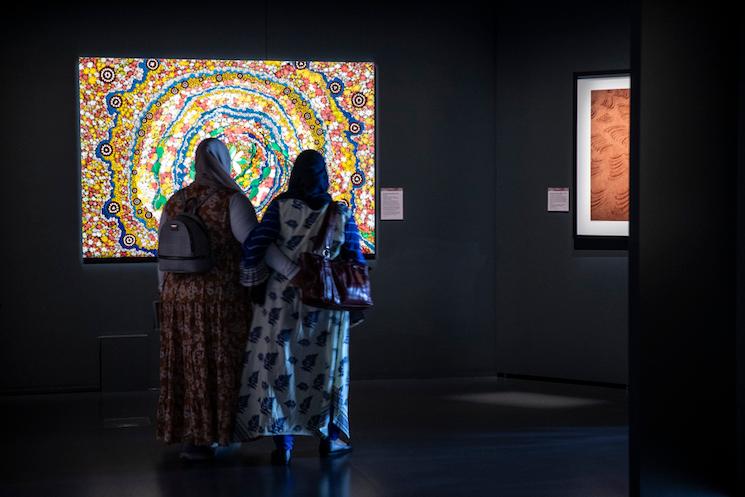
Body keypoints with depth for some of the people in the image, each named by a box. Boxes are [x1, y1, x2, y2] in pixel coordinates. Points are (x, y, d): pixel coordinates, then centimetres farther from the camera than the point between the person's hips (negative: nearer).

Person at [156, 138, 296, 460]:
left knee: (187, 365, 11)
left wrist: (165, 295, 18)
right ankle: (219, 433, 12)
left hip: (180, 297, 5)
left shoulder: (174, 202, 6)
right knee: (221, 365, 6)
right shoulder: (232, 200, -10)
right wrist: (294, 271, -25)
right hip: (221, 297, -5)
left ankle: (189, 436, 15)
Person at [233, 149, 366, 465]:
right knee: (325, 365, 14)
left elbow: (254, 246, -12)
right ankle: (328, 438, 22)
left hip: (283, 300, -1)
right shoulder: (340, 213, -1)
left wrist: (252, 277, 5)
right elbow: (355, 261, 1)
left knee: (279, 364, 5)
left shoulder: (281, 206, -5)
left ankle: (282, 443, 2)